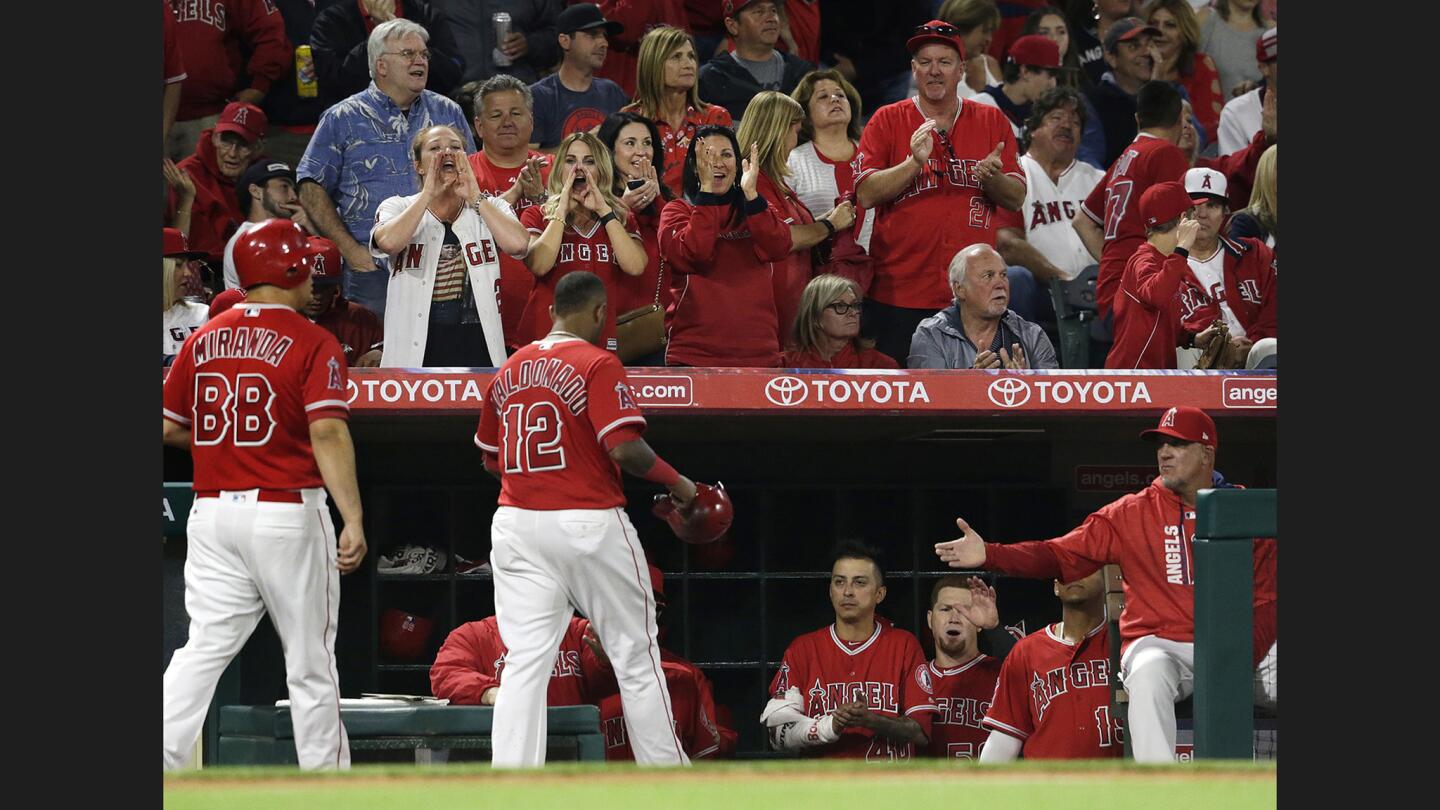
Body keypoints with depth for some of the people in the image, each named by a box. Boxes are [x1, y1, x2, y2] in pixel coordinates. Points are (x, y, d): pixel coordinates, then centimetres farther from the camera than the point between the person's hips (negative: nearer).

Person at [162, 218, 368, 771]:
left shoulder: (203, 340, 9)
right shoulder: (312, 344, -7)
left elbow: (168, 428, 11)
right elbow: (328, 434, -18)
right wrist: (353, 519, -22)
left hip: (212, 513, 4)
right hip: (287, 512, -4)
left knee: (205, 649, 2)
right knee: (310, 661, 5)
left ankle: (161, 765, -13)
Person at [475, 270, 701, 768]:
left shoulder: (509, 370, 10)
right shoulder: (597, 364, -9)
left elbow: (491, 458, 18)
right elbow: (623, 447, -19)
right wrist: (674, 482, -4)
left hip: (517, 522, 5)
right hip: (590, 523, -5)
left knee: (524, 661, 0)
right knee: (636, 656, 8)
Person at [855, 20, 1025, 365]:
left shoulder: (992, 122, 10)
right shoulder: (888, 121, 5)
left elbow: (1016, 199, 8)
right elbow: (865, 194, -4)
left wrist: (992, 178, -14)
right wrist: (914, 162, -18)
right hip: (900, 294, -1)